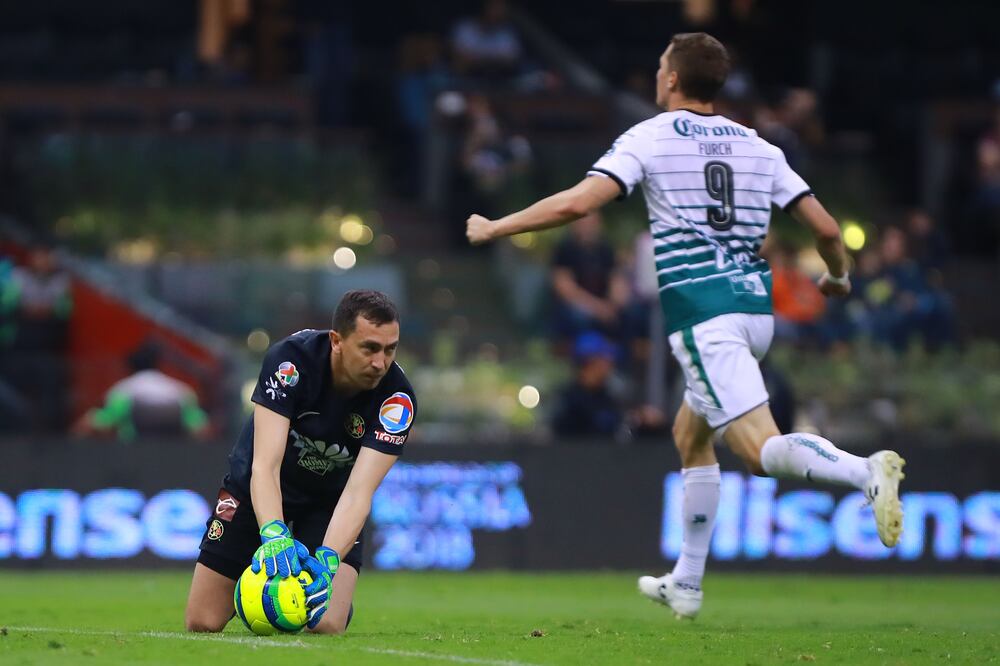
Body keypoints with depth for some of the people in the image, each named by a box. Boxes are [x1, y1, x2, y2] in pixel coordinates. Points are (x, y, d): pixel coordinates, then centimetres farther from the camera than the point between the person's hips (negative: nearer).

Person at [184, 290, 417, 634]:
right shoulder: (290, 359, -31)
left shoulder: (397, 398, -27)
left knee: (327, 625, -21)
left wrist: (327, 560, -51)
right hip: (258, 490, 0)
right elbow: (265, 465, -37)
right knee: (202, 623, -1)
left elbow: (359, 490, -34)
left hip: (330, 500, 0)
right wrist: (274, 535, -55)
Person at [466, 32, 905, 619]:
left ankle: (865, 470, -42)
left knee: (761, 449, -15)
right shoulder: (758, 147, 14)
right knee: (691, 434, 23)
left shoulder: (650, 138, -1)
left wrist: (494, 228, 0)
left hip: (702, 313, -7)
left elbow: (578, 202, -13)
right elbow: (825, 227, 11)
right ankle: (687, 583, 25)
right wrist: (839, 276, 33)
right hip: (757, 305, 7)